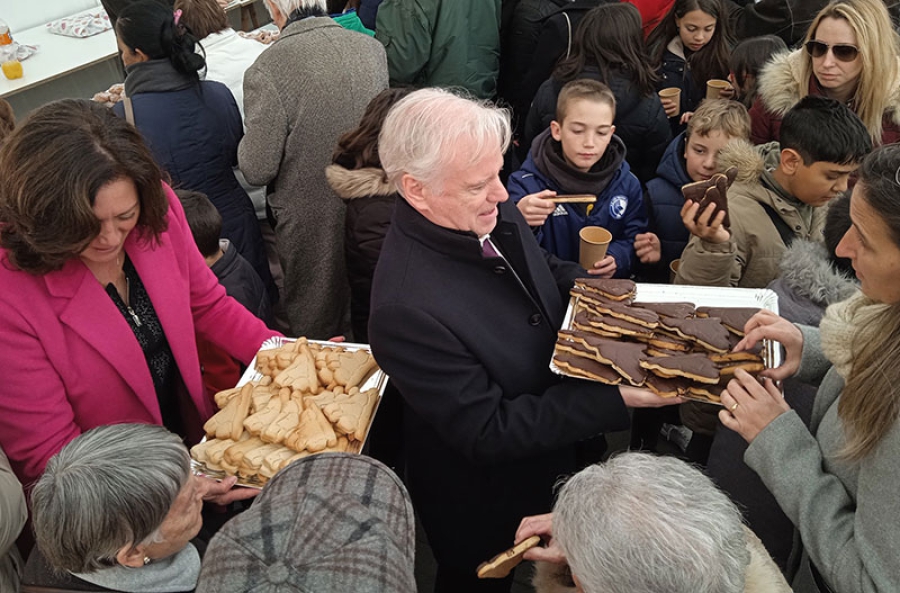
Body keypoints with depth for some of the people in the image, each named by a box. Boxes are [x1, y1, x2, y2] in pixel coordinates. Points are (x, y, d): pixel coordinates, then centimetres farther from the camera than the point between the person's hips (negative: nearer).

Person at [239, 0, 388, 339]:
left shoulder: (267, 70, -24)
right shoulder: (372, 48, -7)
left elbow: (257, 170, -19)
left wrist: (247, 143, 2)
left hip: (311, 223, -4)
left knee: (314, 332, 18)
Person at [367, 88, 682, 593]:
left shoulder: (493, 214, -14)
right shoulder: (407, 307, -38)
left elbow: (547, 271, 7)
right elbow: (487, 432, -30)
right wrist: (615, 399, -32)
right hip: (484, 505, -7)